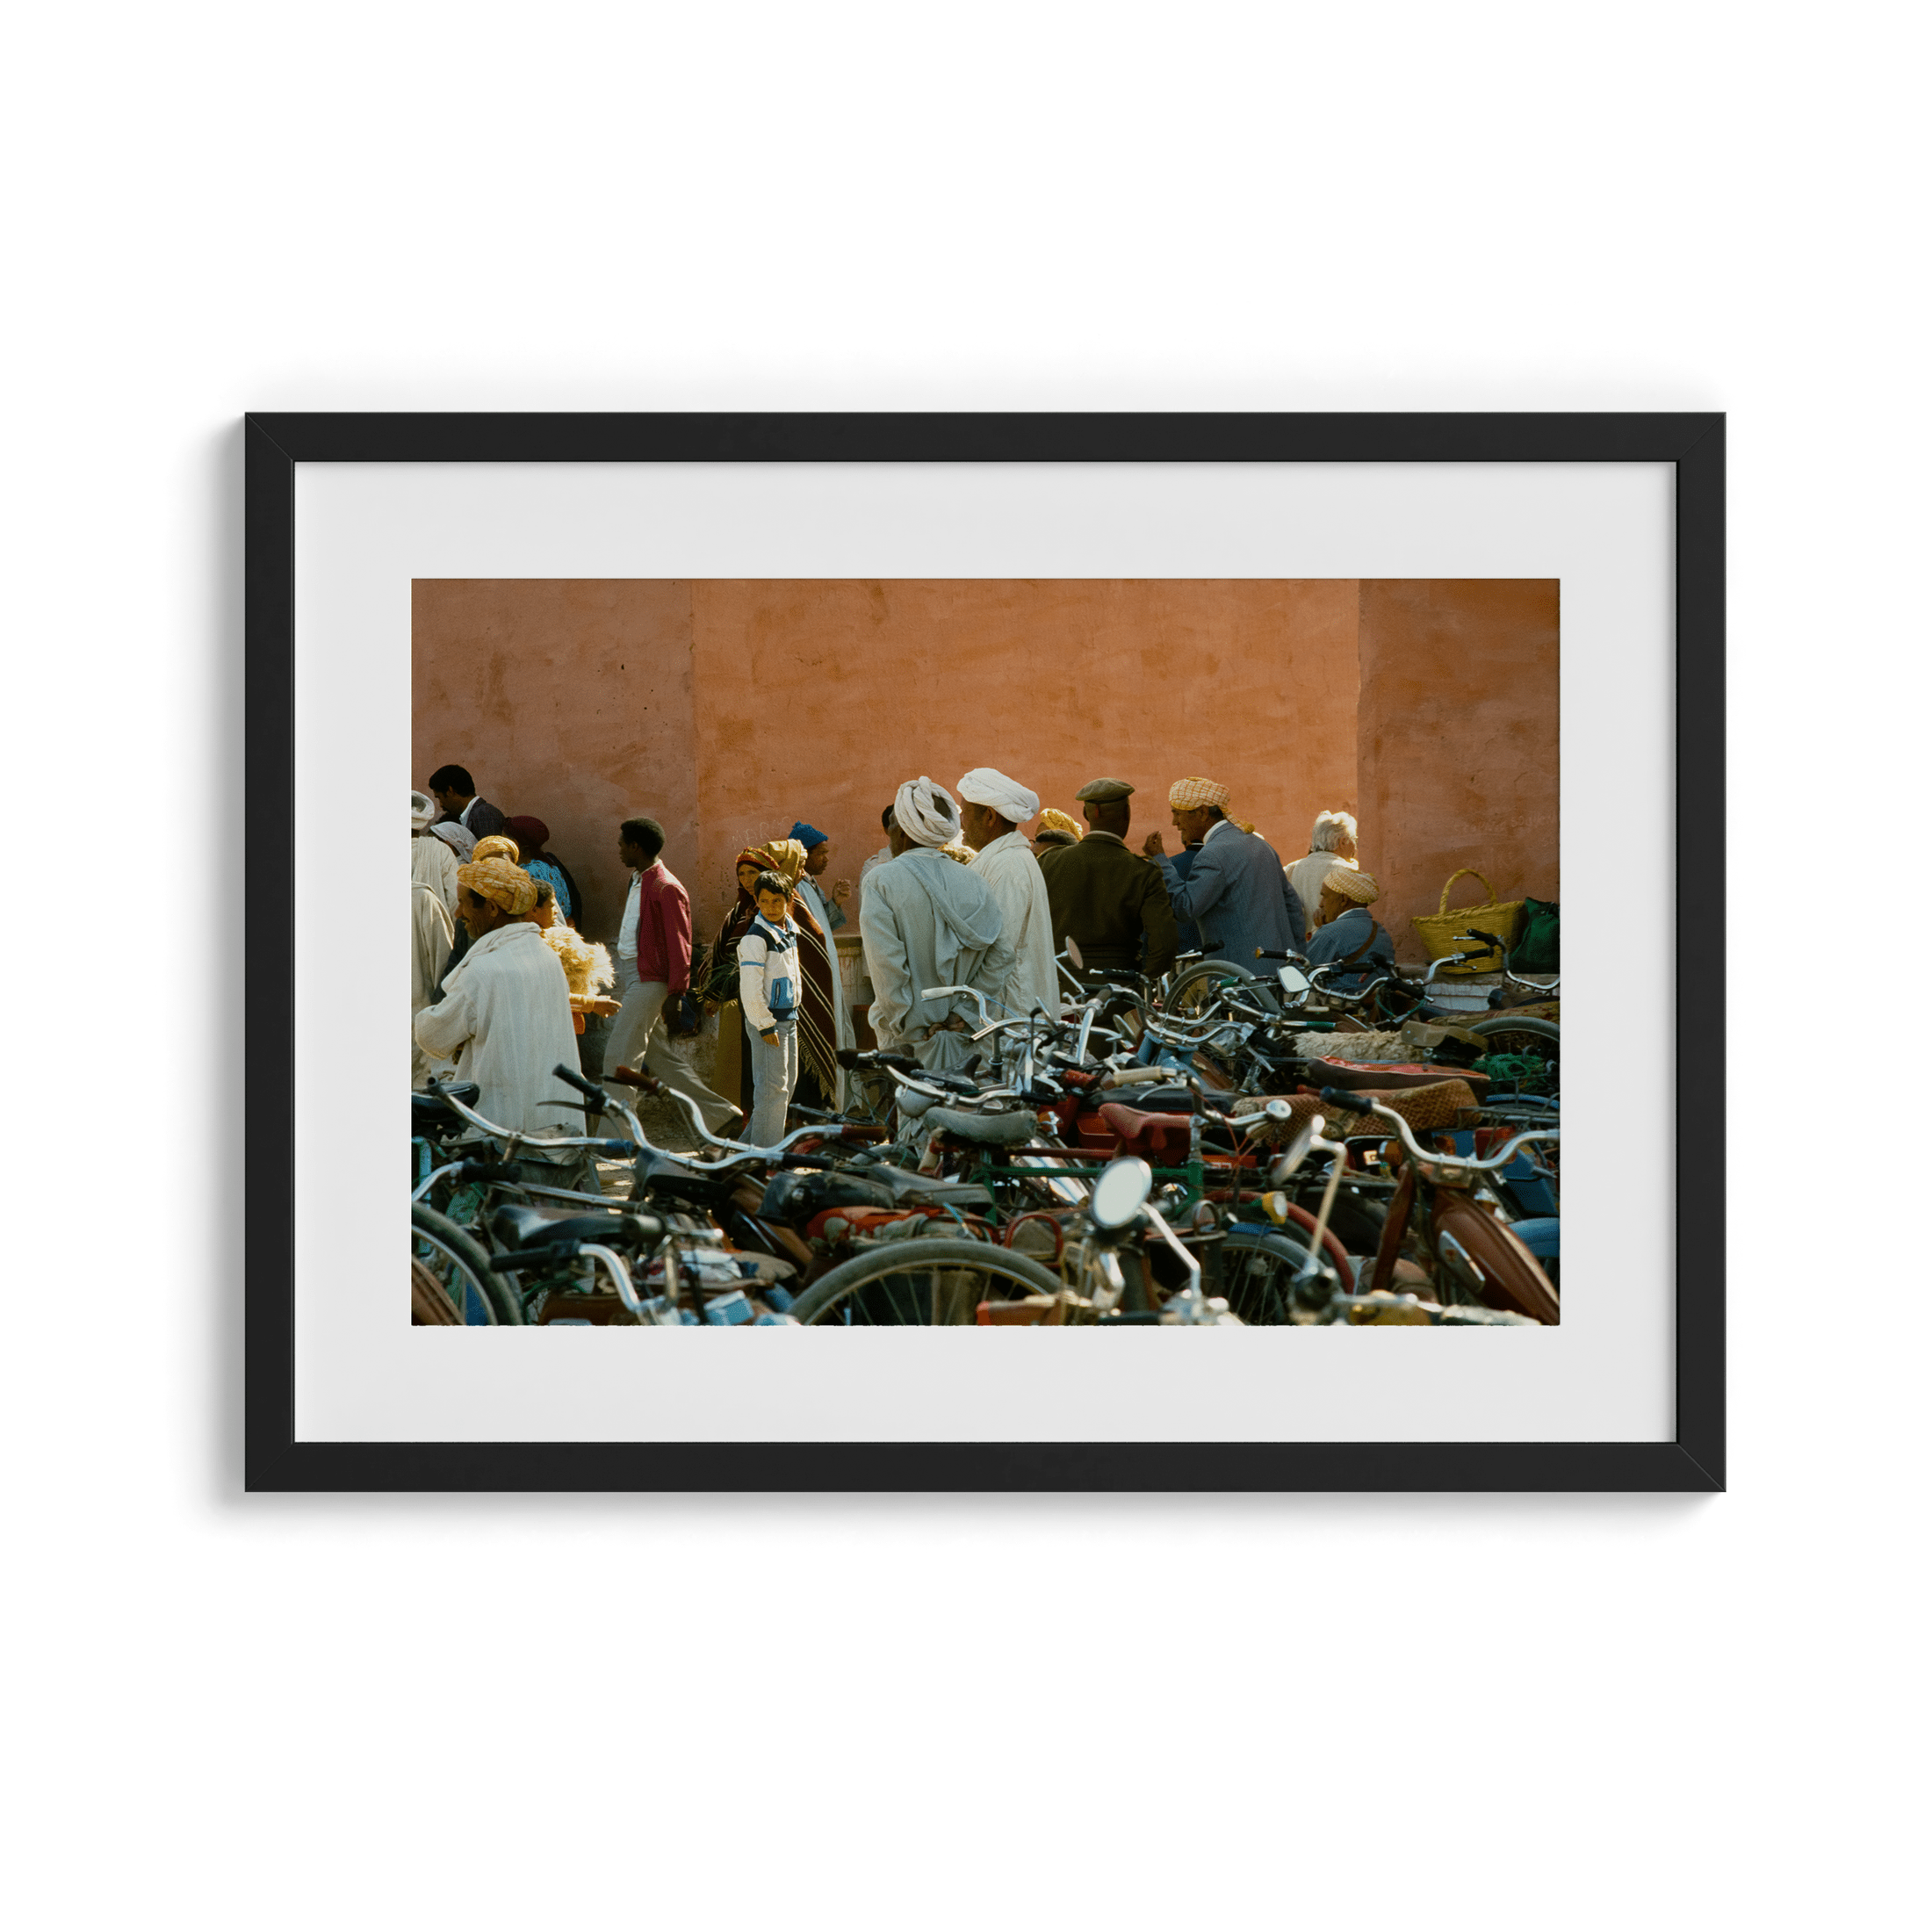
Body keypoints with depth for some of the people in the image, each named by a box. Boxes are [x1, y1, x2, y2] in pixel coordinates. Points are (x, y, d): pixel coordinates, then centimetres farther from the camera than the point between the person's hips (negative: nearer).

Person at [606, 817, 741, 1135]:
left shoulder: (666, 888, -14)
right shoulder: (638, 882, 16)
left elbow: (679, 945, -15)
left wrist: (675, 993, -17)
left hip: (649, 980, -10)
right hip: (631, 975, 10)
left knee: (619, 1056, -11)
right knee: (662, 1057, 12)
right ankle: (719, 1114, 18)